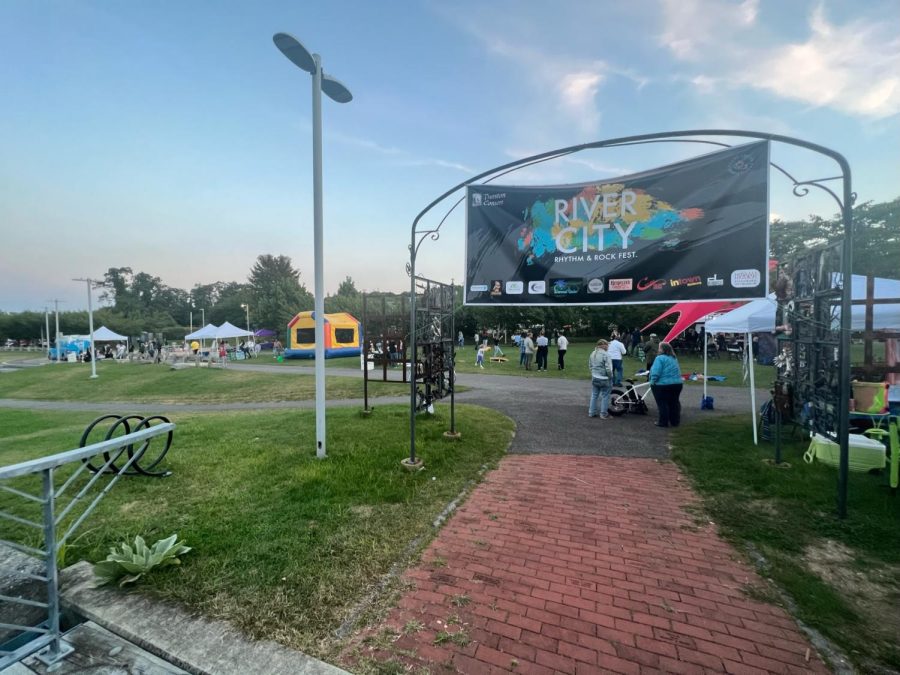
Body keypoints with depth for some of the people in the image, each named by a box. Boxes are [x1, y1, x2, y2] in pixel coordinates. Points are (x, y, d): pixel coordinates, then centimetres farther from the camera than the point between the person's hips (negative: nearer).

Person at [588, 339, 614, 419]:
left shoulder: (592, 354, 6)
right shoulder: (605, 355, -18)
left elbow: (590, 366, 14)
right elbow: (608, 369, -19)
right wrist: (610, 376, -5)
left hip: (594, 378, 7)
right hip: (604, 379, -7)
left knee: (594, 395, 15)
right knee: (605, 397, 6)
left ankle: (591, 412, 22)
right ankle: (603, 414, 13)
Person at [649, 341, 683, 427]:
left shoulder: (660, 358, -14)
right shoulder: (674, 358, 12)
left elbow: (656, 373, -20)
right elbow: (678, 371, 17)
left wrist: (652, 382, -10)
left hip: (663, 385, -7)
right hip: (677, 384, 8)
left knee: (663, 404, 2)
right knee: (674, 403, 16)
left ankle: (663, 422, 7)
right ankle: (675, 421, 23)